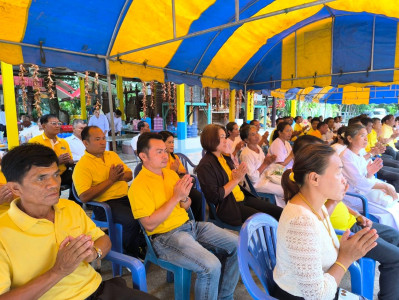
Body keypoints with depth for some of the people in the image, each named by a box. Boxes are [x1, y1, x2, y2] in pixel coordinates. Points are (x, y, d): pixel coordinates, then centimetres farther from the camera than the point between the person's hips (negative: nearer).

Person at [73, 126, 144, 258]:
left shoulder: (112, 155, 16)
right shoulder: (82, 165, -5)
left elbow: (130, 175, 19)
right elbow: (84, 197, -15)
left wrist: (119, 176, -5)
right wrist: (110, 180, -14)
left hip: (126, 197, 7)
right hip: (104, 204, -6)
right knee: (132, 220, -31)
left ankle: (144, 243, 11)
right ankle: (132, 255, -1)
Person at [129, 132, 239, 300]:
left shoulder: (171, 173, 8)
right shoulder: (139, 186, -13)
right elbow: (149, 225, -19)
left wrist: (184, 198, -10)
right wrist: (175, 197, -21)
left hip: (189, 225, 8)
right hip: (165, 236, -7)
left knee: (237, 245, 2)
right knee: (211, 266, -28)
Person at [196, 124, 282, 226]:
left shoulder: (225, 158, 12)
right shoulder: (205, 166, -14)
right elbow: (215, 196, -19)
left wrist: (241, 175, -6)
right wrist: (236, 179, -15)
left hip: (243, 198, 8)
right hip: (227, 206, -8)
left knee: (279, 212, -1)